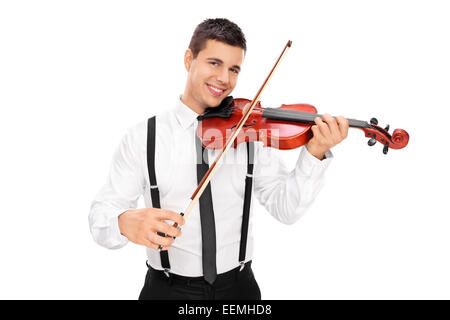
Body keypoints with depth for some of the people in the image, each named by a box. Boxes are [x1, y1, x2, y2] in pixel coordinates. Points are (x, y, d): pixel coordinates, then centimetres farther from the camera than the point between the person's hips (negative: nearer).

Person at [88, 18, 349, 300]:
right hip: (168, 289, -1)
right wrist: (125, 222, -32)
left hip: (238, 286, 2)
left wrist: (315, 153, -22)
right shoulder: (143, 137, -7)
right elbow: (102, 213, -9)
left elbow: (286, 209, -7)